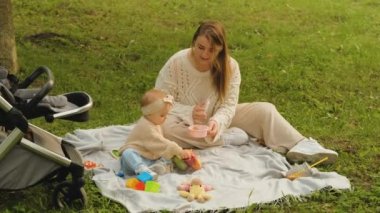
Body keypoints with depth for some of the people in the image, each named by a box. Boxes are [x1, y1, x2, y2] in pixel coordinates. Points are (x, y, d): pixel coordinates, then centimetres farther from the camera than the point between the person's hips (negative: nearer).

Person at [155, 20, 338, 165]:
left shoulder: (230, 66, -13)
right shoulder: (176, 63, -20)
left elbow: (228, 106, -17)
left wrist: (216, 122, -39)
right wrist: (189, 113, -34)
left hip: (216, 120, 3)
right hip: (186, 123, -2)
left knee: (264, 110, -13)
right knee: (164, 127, -38)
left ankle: (302, 147, -29)